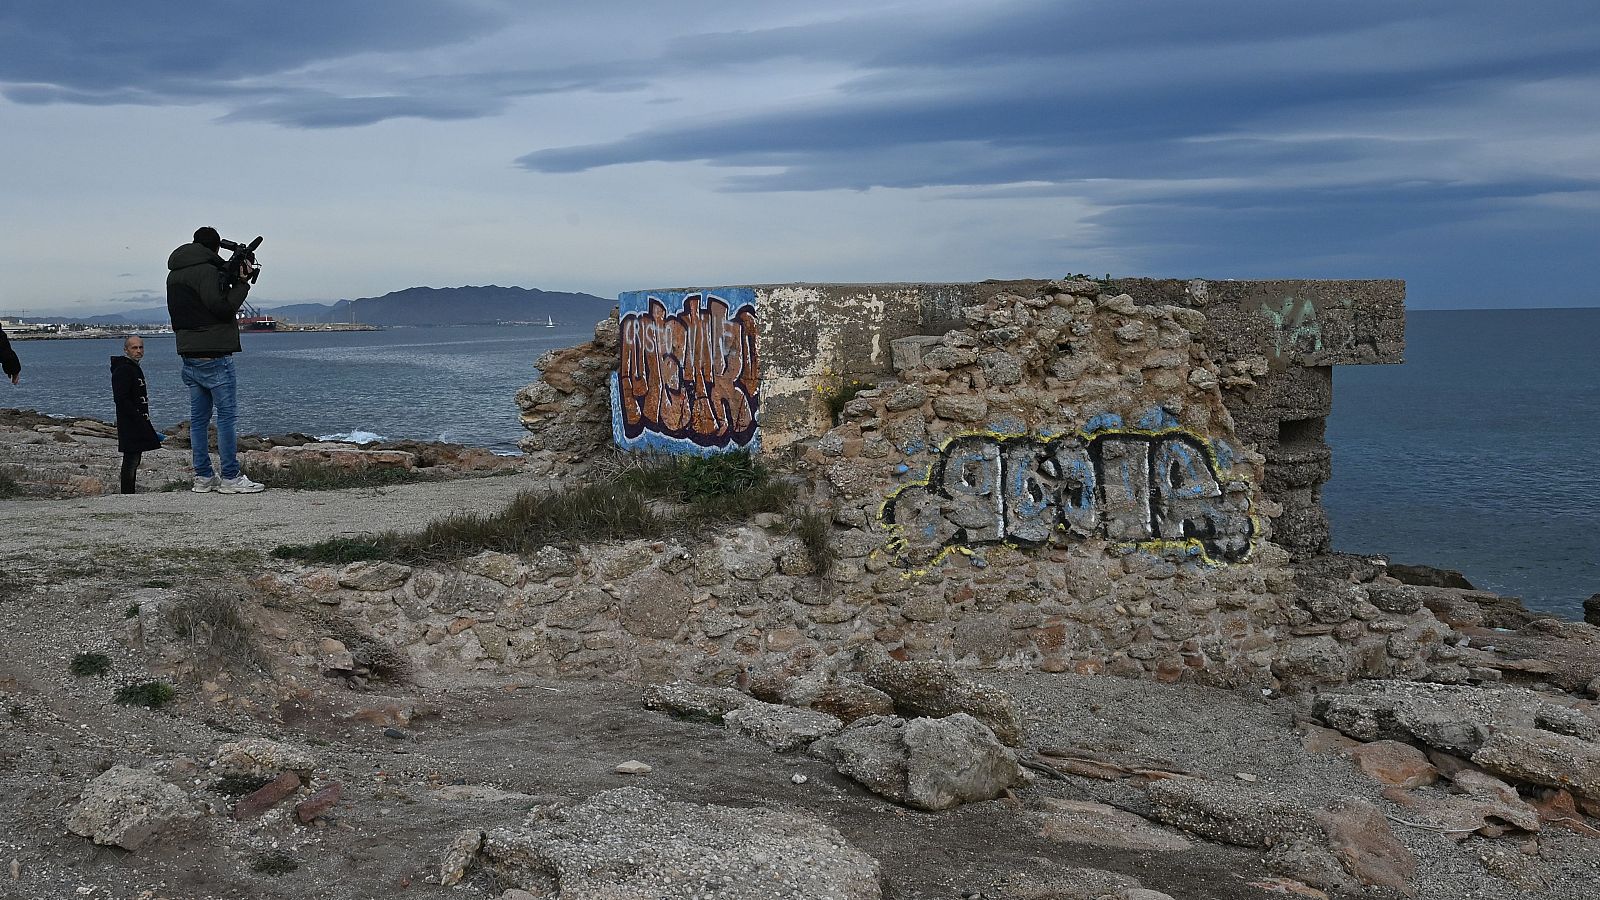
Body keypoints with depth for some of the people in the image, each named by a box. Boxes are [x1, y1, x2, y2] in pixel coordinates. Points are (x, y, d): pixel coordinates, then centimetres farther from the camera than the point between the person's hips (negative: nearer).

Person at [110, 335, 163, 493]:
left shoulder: (135, 368, 19)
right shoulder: (123, 369, -14)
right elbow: (121, 399, -21)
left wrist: (145, 424, 19)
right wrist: (139, 419, -21)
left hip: (137, 425, 10)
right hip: (130, 425, -10)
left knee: (134, 460, 12)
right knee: (131, 460, -9)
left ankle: (130, 495, 17)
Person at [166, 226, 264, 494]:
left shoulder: (174, 274, 16)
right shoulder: (207, 270, -13)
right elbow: (222, 307, -17)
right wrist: (242, 282, -7)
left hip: (189, 356, 9)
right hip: (214, 356, -9)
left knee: (198, 417, 9)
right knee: (227, 415, -5)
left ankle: (203, 477, 10)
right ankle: (230, 478, -5)